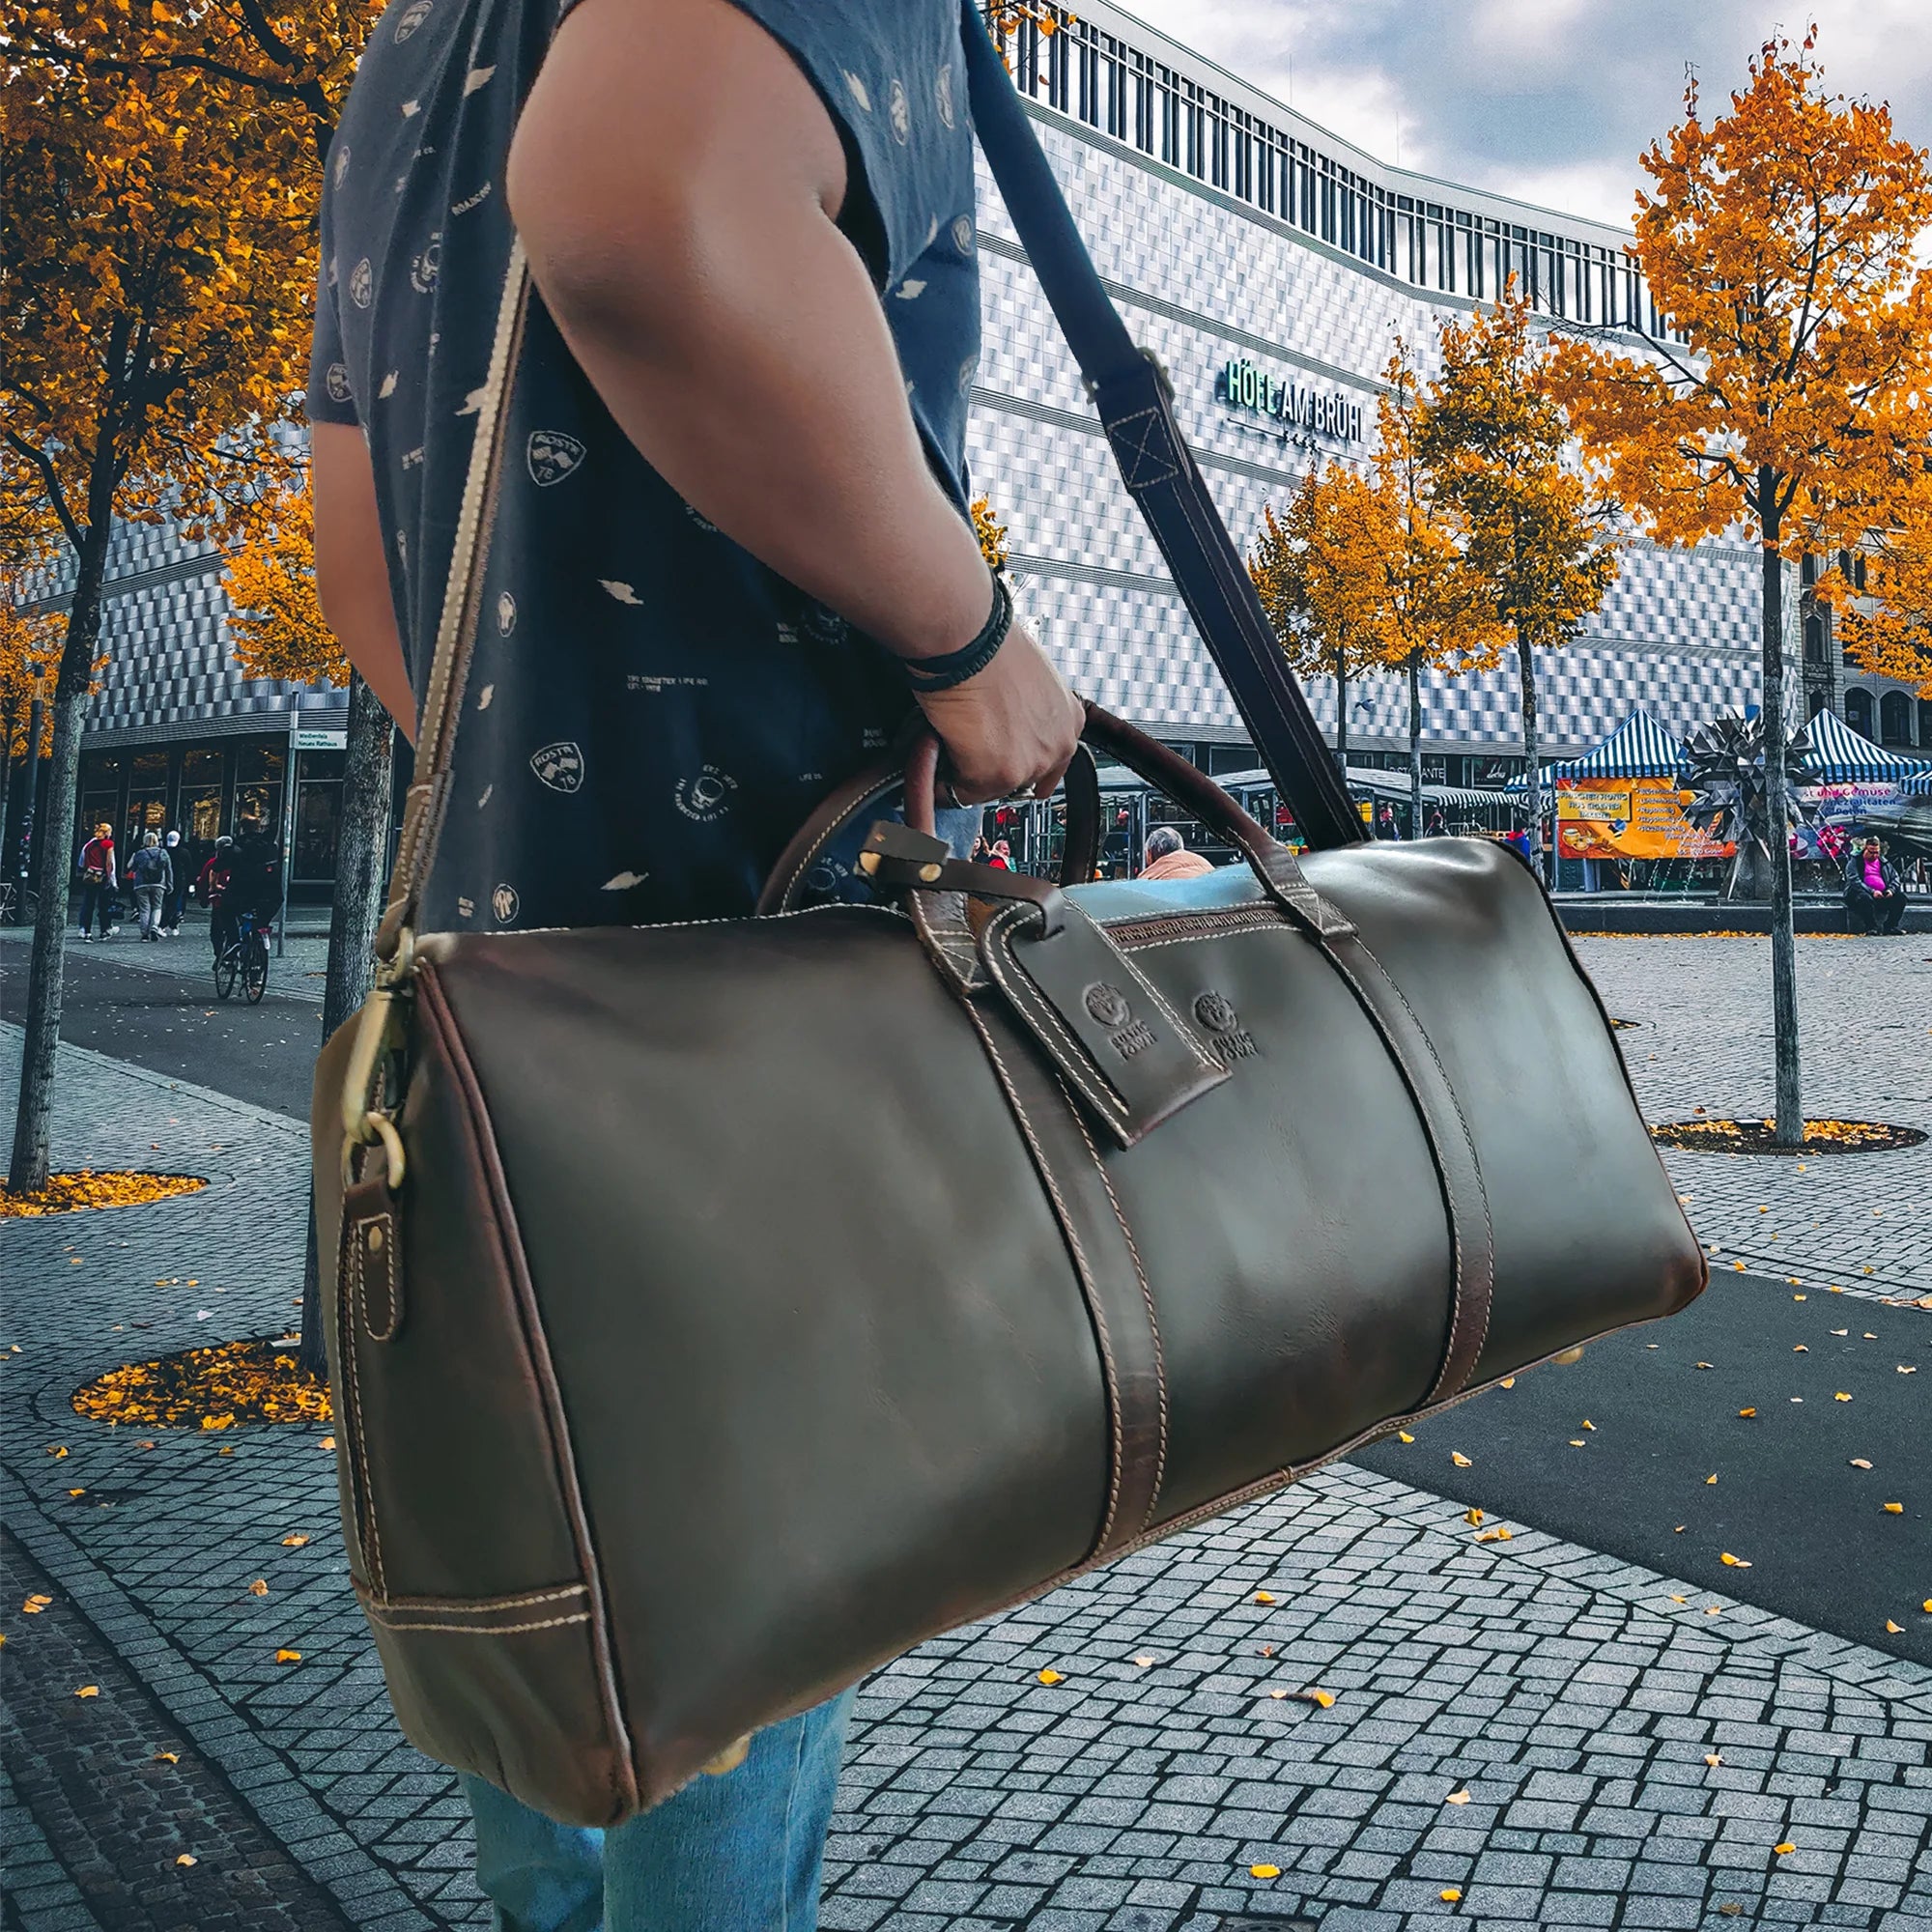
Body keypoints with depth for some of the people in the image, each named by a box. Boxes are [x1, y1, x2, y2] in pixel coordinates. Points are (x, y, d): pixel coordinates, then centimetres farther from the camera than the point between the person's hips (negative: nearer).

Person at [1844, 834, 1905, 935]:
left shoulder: (1884, 862, 20)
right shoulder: (1855, 862, 3)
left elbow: (1895, 878, 17)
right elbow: (1854, 881, -11)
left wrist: (1891, 889, -7)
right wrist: (1872, 892, -24)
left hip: (1883, 896, 5)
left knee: (1900, 896, -18)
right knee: (1866, 899, -39)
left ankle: (1890, 927, -15)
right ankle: (1871, 928, -33)